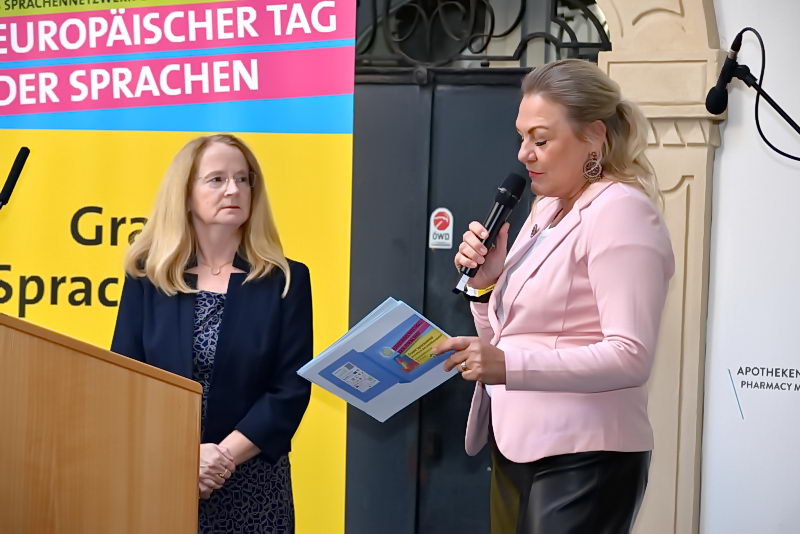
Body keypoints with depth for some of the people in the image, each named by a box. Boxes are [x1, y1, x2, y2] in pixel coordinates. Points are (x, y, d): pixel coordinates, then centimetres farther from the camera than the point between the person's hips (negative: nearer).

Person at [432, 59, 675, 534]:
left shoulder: (619, 210, -12)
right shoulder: (548, 210, 15)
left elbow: (630, 357, -22)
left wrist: (510, 366, -30)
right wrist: (485, 282, -1)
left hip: (582, 459, -8)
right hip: (517, 448, 8)